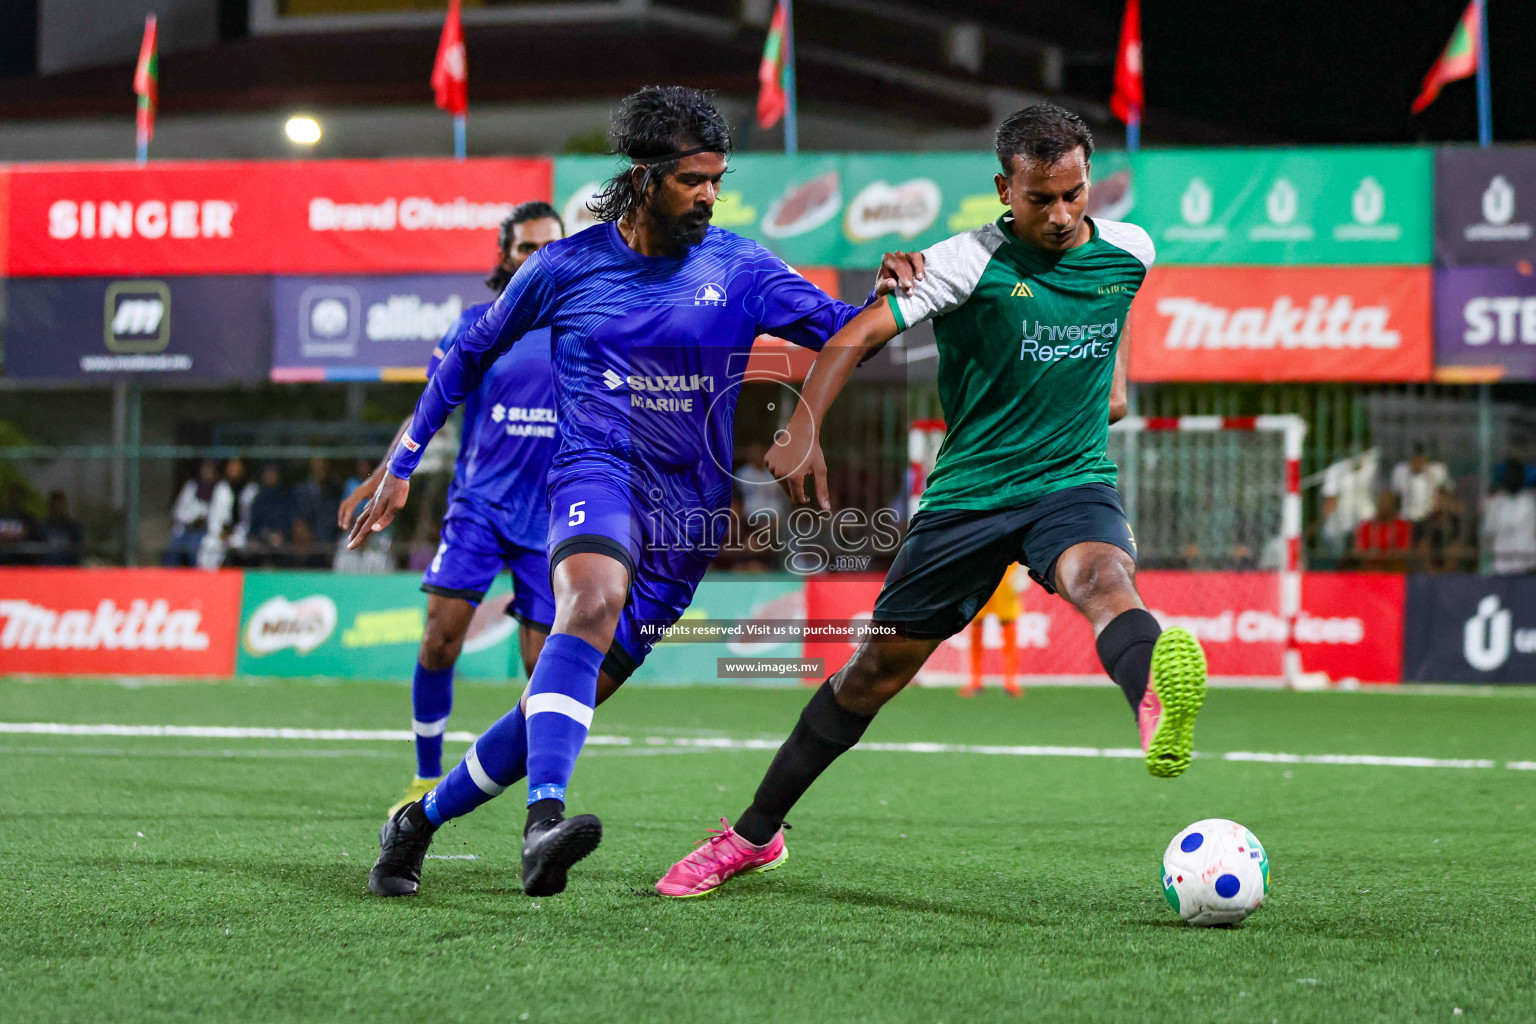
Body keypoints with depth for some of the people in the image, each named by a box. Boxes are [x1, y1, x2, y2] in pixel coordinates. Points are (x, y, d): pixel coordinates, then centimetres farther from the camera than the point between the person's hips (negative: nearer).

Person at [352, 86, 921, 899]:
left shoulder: (737, 268, 4)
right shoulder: (566, 267, 2)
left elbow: (843, 331, -2)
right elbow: (472, 354, 15)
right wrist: (403, 463, 16)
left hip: (687, 508, 3)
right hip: (596, 474, -3)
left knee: (565, 700, 1)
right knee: (593, 600, -37)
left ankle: (420, 821, 20)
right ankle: (543, 822, -50)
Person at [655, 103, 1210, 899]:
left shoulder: (1128, 252, 1)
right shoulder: (971, 263, -12)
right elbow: (854, 336, -15)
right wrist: (802, 431, -27)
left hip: (1072, 481, 1)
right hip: (967, 494, -1)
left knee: (1103, 577, -35)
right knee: (877, 668, 7)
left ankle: (1159, 719, -70)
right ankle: (754, 835, 25)